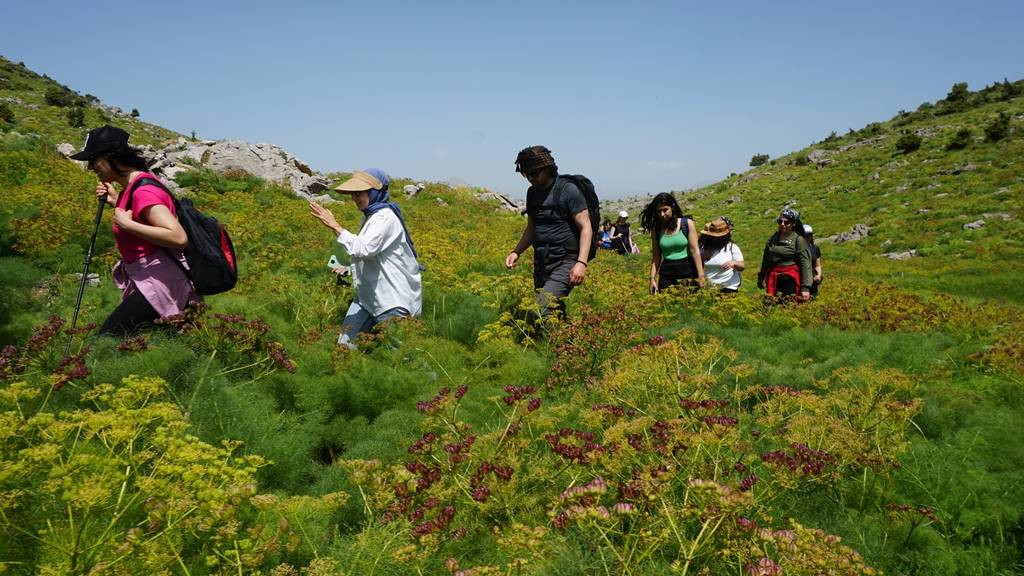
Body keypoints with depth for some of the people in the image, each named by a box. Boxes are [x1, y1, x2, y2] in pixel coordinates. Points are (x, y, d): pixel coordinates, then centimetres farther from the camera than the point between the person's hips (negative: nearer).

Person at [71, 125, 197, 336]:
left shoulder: (143, 190, -19)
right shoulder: (131, 185, 11)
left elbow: (178, 237, -29)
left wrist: (127, 224, -24)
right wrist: (116, 201, 12)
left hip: (157, 284, -11)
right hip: (149, 281, 11)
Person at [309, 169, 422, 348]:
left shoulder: (385, 217, -18)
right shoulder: (371, 215, 12)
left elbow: (364, 249, -30)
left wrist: (334, 225, -26)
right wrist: (349, 268, 9)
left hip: (394, 298, -9)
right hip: (370, 294, 9)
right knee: (345, 344, 3)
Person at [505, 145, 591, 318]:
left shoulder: (568, 190, -10)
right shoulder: (533, 193, 12)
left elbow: (586, 228, -13)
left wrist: (581, 262, -24)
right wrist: (516, 251, 7)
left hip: (564, 263, -7)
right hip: (541, 263, 7)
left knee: (541, 312, -22)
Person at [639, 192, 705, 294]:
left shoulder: (687, 223, -3)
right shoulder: (656, 229, 4)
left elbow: (694, 251, -6)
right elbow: (656, 256, 6)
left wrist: (701, 277, -10)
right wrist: (652, 278, -2)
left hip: (688, 272, -2)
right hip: (667, 275, 2)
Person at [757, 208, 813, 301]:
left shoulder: (799, 239, -4)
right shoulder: (773, 238, 10)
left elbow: (805, 264, -9)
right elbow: (766, 259, 20)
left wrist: (805, 287, -16)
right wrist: (760, 278, 23)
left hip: (790, 279, -4)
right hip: (773, 279, 5)